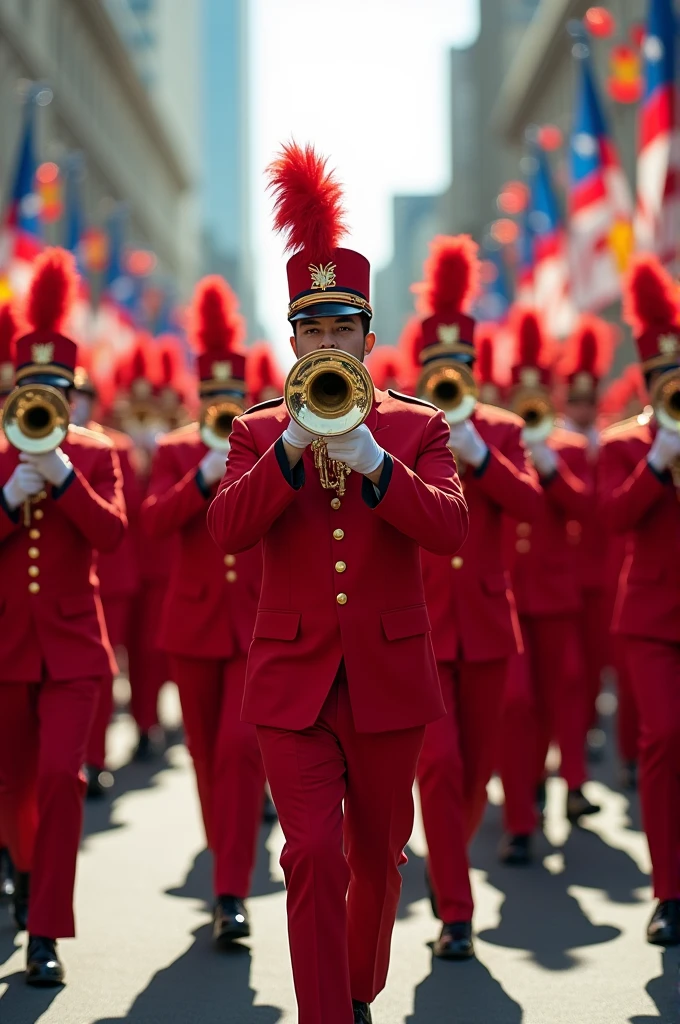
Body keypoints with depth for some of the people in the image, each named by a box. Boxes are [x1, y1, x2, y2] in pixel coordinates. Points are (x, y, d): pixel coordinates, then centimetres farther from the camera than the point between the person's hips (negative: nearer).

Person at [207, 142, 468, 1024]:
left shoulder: (419, 427, 4)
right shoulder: (259, 433, 6)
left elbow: (451, 529, -12)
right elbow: (227, 530, -11)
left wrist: (373, 463, -24)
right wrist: (292, 447, -21)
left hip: (388, 677, 1)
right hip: (294, 678, -1)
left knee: (378, 858, 14)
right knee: (314, 856, -11)